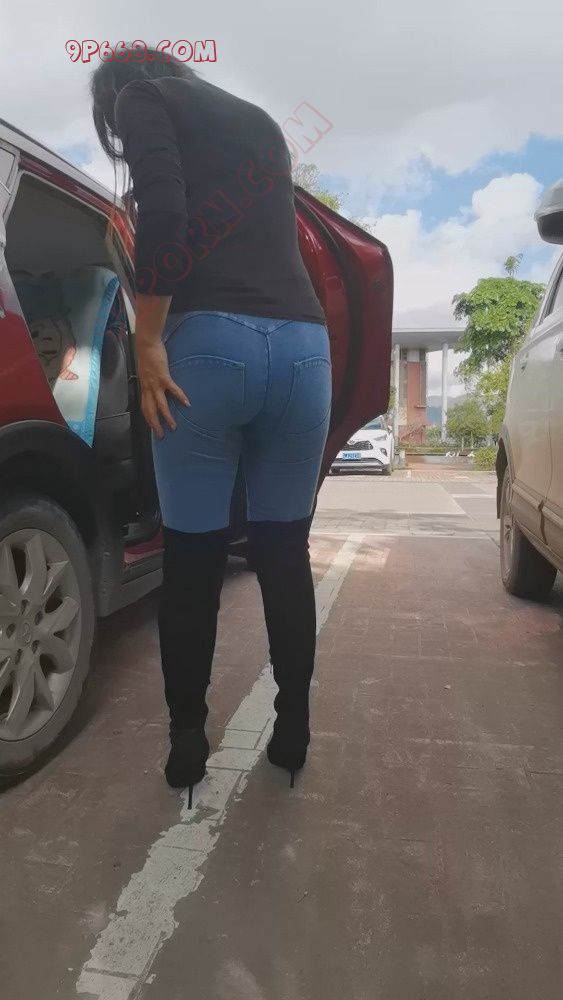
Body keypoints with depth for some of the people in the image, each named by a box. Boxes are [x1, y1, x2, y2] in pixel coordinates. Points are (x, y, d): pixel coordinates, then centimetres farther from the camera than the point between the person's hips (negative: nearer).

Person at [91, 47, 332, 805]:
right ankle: (293, 734, 21)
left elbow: (164, 218, -5)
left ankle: (187, 745, 17)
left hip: (212, 341, -5)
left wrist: (148, 344, -4)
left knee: (193, 559, 5)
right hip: (303, 342, 5)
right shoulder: (260, 123, 33)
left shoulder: (141, 98, 14)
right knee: (285, 551, 11)